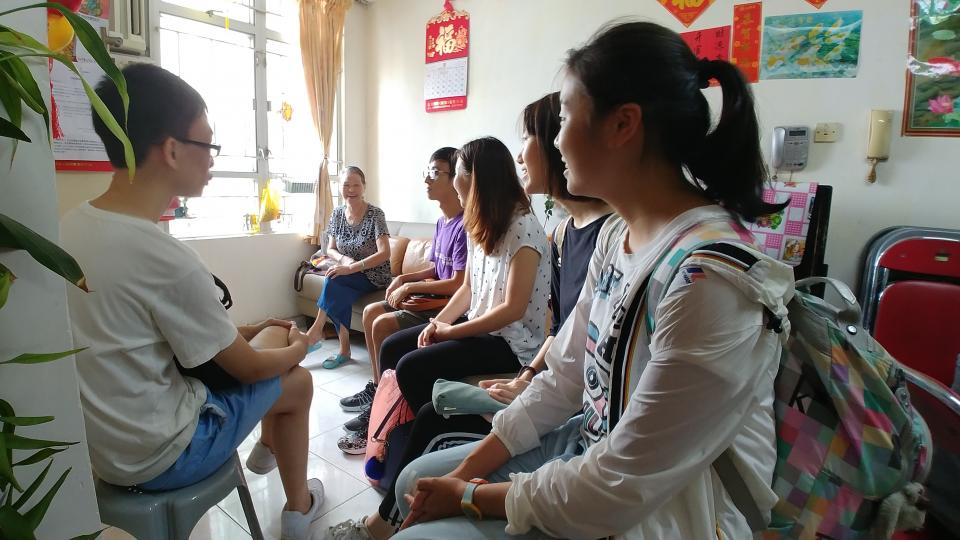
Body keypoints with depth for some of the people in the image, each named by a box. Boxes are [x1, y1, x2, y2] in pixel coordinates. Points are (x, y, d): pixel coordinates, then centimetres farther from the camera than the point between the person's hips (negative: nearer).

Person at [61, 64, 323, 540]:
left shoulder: (70, 226, -4)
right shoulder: (166, 258, -29)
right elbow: (248, 368, -16)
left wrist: (236, 332, 8)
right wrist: (296, 348, 3)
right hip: (154, 457, -7)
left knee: (274, 333, 17)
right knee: (297, 380, 11)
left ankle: (269, 446, 41)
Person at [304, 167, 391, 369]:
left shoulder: (375, 215, -16)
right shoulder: (337, 213, 2)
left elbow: (384, 253, -25)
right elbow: (330, 249, 7)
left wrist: (352, 267, -33)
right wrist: (344, 259, -16)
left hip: (374, 276, -4)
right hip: (349, 277, 4)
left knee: (333, 279, -29)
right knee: (339, 295, -28)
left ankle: (316, 330, -11)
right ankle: (344, 351, -13)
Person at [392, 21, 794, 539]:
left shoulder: (711, 282, -31)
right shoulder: (619, 240, -2)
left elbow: (621, 493, -26)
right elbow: (562, 380, 2)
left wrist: (471, 498, -12)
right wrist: (467, 471, -3)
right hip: (592, 447, 7)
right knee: (417, 480, 13)